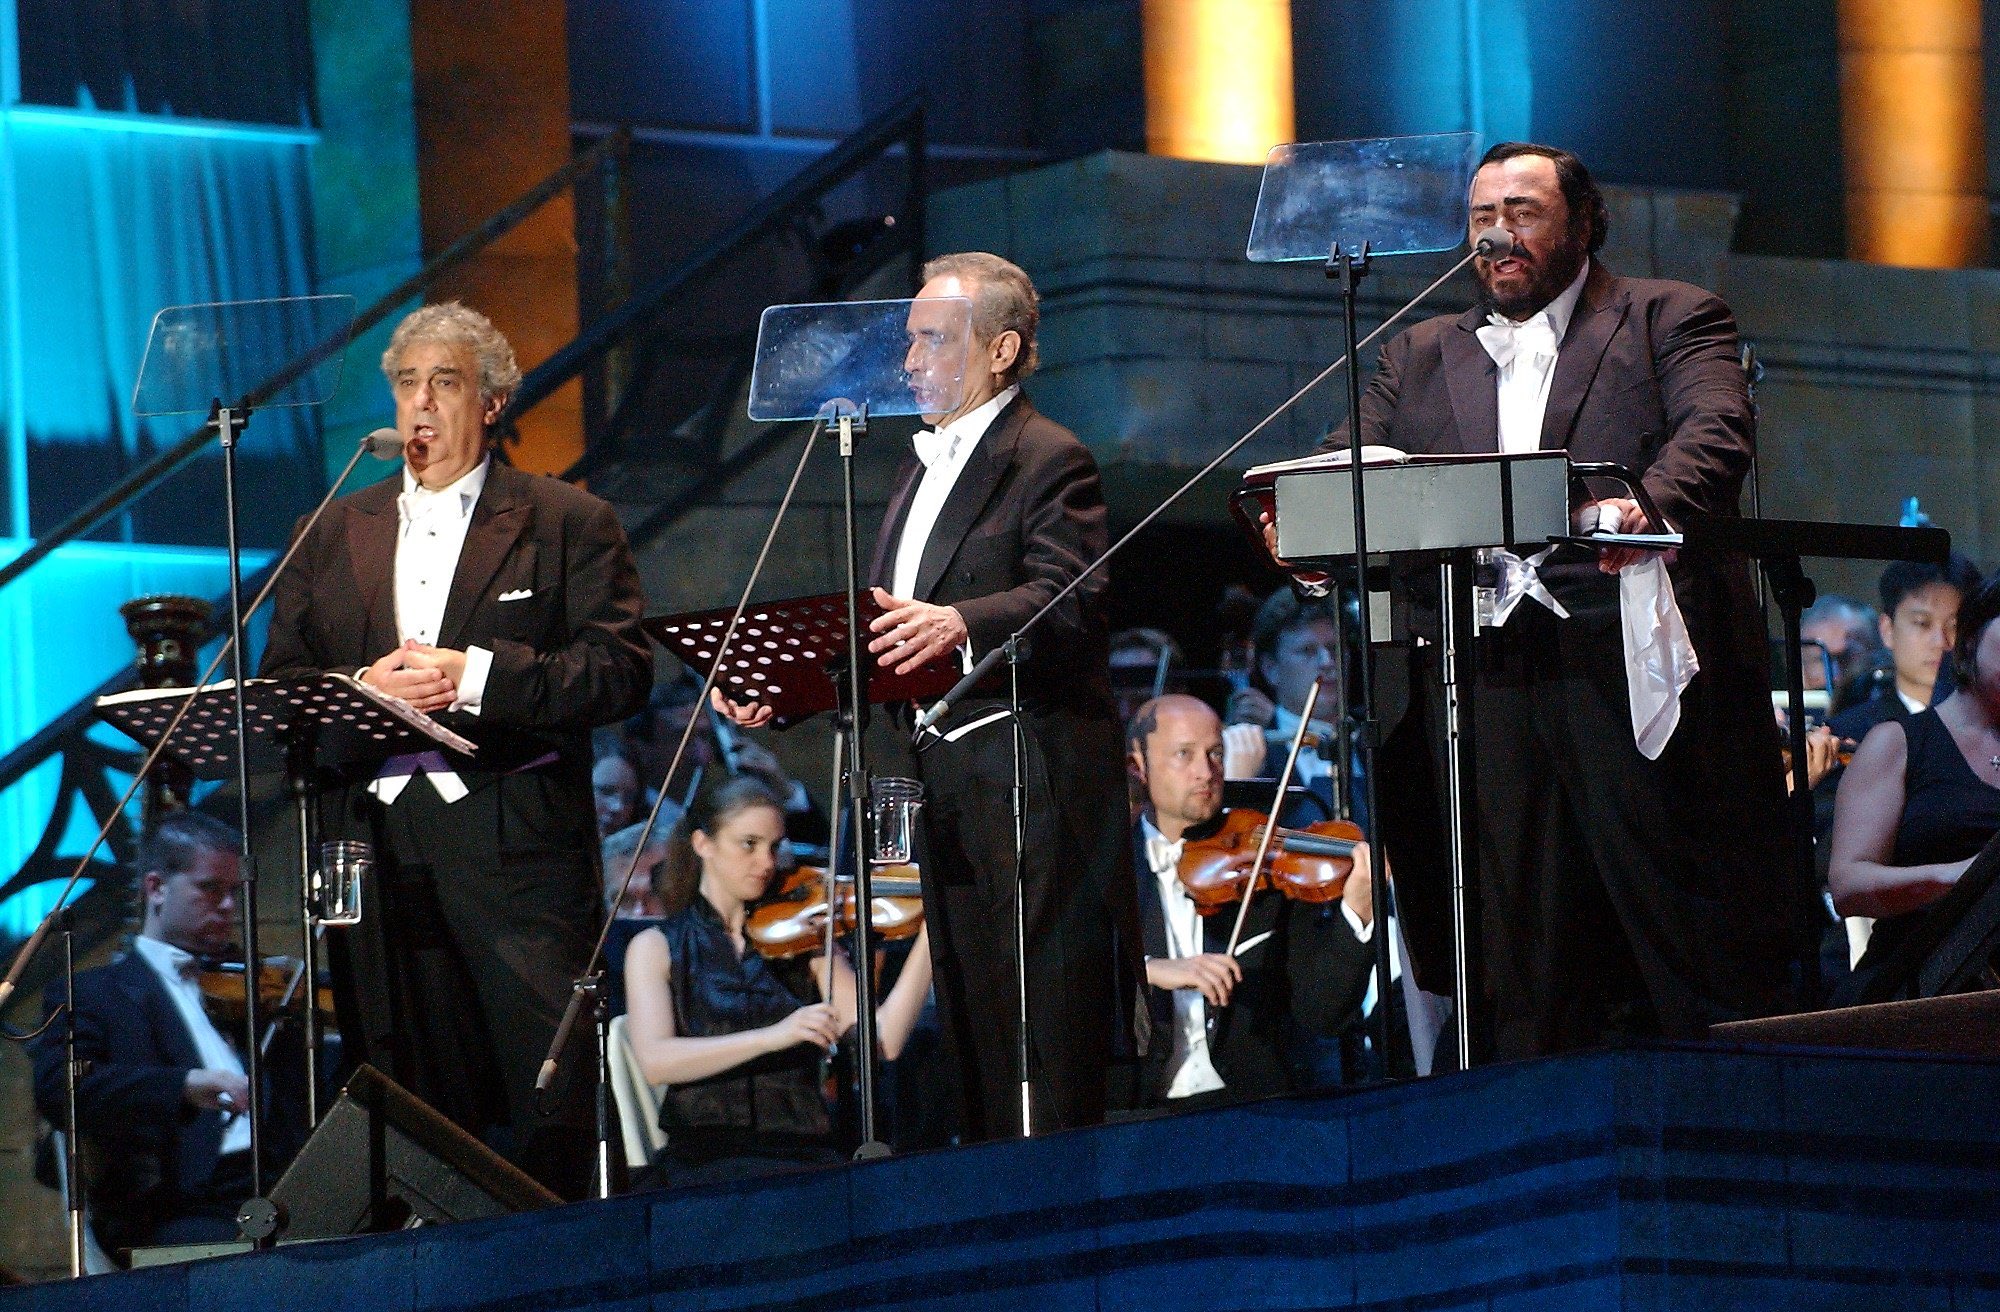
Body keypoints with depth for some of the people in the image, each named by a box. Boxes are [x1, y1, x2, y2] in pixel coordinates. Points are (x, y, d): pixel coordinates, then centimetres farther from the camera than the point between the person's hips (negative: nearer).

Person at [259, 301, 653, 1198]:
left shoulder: (568, 524, 7)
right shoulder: (337, 534, 18)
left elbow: (622, 671, -4)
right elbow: (279, 683, 14)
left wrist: (472, 678, -14)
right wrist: (364, 687, -7)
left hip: (517, 845, -3)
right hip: (374, 843, 3)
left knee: (547, 1094, -8)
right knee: (406, 1099, 3)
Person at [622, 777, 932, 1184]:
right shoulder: (657, 948, 8)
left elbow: (881, 1042, 1)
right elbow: (654, 1060, -10)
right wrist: (774, 1036, -22)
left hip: (803, 1156, 3)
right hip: (705, 1162, -2)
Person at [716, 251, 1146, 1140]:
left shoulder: (1050, 460, -6)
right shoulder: (924, 467, 23)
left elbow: (1072, 603, -21)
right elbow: (884, 628, 25)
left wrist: (960, 624, -38)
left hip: (1028, 791, -9)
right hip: (942, 793, 9)